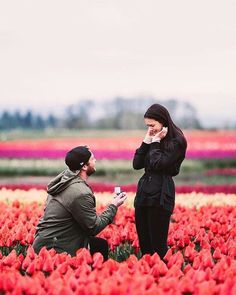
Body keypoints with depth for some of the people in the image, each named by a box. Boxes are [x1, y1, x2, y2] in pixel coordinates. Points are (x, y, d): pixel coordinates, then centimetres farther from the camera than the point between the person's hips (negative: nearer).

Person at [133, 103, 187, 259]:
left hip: (160, 196, -8)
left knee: (158, 243, -5)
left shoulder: (176, 141, -7)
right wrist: (146, 141, 2)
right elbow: (137, 164, 8)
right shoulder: (154, 139, 15)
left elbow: (158, 164, -17)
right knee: (143, 242, 9)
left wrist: (155, 142, -7)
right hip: (143, 193, 8)